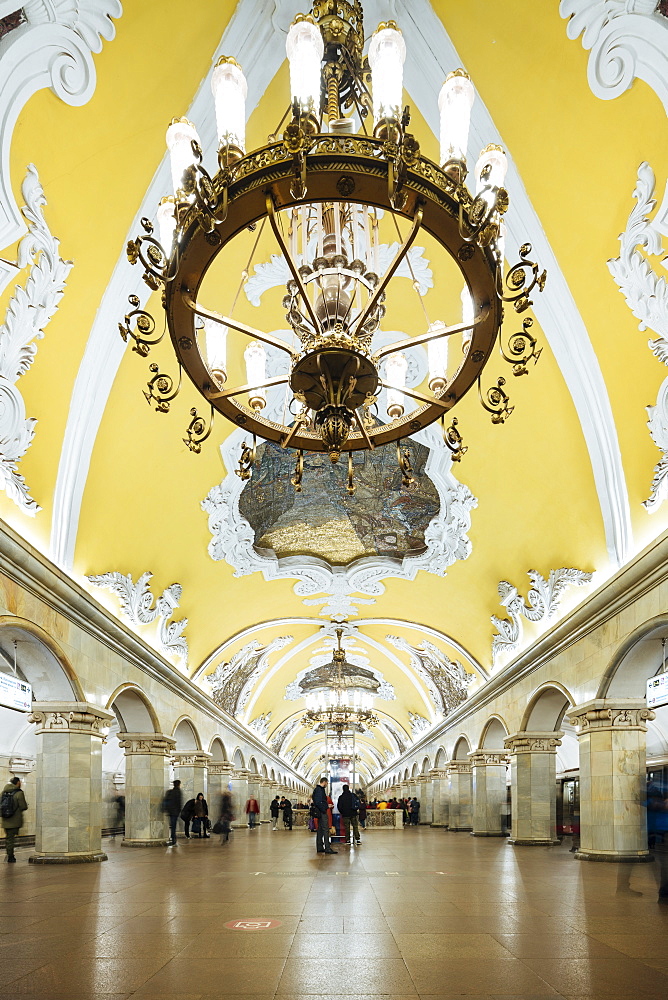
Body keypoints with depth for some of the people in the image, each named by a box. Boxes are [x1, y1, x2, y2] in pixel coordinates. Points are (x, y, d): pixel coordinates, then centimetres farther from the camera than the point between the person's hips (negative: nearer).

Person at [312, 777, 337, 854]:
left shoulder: (319, 789, 19)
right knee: (325, 830, -12)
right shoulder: (319, 790, -13)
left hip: (320, 812, 11)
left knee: (320, 830, 12)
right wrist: (324, 810, -20)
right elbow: (318, 802, -22)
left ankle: (319, 848, 15)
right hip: (322, 812, -11)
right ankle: (327, 848, -15)